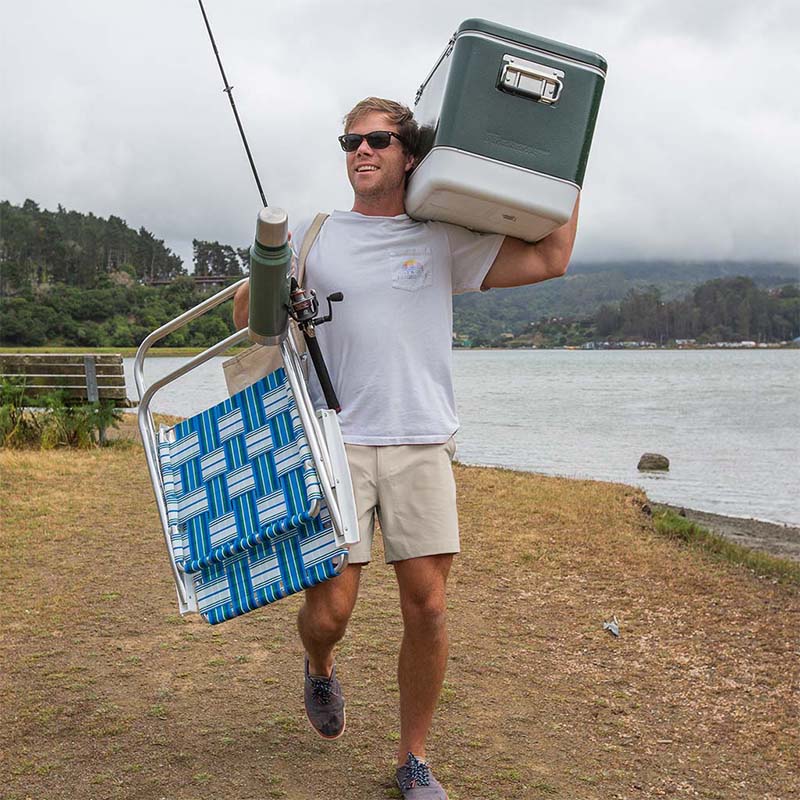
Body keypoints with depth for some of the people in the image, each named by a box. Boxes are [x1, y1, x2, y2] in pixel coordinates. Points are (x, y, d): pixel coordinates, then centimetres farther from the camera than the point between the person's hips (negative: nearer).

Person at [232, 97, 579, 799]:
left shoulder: (443, 242, 10)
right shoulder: (313, 238, 10)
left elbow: (550, 260, 5)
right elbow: (247, 312, 18)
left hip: (422, 444, 1)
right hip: (336, 443, 0)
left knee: (427, 606, -2)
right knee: (330, 608, -4)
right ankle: (320, 669, 35)